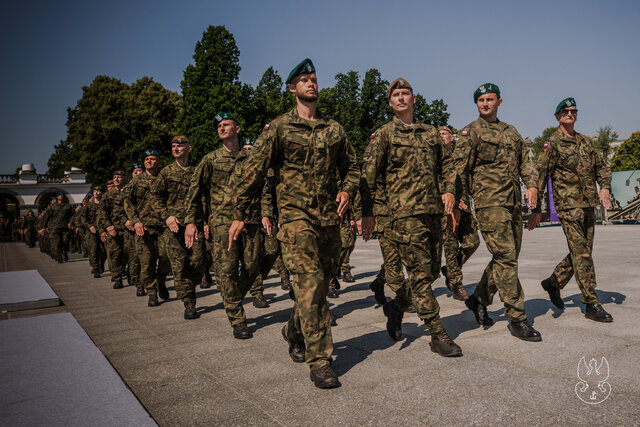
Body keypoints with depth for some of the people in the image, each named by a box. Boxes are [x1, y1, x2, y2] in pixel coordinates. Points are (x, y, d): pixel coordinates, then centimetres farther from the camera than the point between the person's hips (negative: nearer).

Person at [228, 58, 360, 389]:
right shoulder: (279, 128, 3)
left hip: (329, 216, 5)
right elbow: (255, 171, 1)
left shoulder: (334, 128, 15)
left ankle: (294, 331, 37)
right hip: (295, 215, -5)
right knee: (310, 283, -14)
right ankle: (319, 362, -8)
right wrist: (239, 214, -2)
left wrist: (347, 190, 1)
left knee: (321, 283, 11)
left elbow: (351, 167, 23)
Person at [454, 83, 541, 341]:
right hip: (489, 202, -7)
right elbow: (460, 168, -5)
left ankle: (479, 299, 27)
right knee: (506, 257, -10)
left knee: (508, 257, 10)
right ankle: (517, 320, -4)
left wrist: (531, 185, 1)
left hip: (514, 203, 7)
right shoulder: (471, 132, 1)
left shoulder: (511, 131, 21)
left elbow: (526, 160, 19)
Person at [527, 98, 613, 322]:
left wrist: (605, 188, 1)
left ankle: (553, 282, 28)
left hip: (589, 204, 7)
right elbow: (541, 175, -7)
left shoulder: (585, 141, 17)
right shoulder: (552, 143, -3)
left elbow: (602, 167, 22)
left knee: (582, 252, 10)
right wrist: (537, 209, -12)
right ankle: (592, 305, -2)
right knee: (581, 254, -8)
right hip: (568, 204, -7)